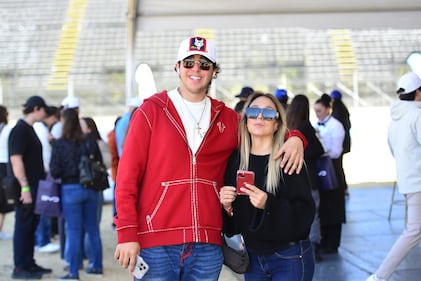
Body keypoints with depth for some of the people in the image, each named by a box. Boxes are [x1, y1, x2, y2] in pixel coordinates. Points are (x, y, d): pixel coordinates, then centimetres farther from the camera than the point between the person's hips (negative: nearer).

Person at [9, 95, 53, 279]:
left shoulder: (29, 129, 15)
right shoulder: (20, 130, -14)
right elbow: (16, 160, -19)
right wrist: (25, 187, -21)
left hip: (34, 186, 9)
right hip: (26, 188, -9)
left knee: (31, 226, 13)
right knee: (23, 227, -2)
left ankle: (29, 264, 21)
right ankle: (20, 268, 5)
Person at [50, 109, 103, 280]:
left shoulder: (60, 144, -10)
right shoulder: (90, 142, 0)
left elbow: (55, 171, -11)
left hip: (71, 189, -4)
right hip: (90, 189, 4)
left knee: (74, 231, 1)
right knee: (92, 229, 14)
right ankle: (96, 266, 23)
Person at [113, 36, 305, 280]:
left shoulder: (228, 119, 11)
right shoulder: (151, 111, 3)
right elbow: (128, 176, -1)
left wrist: (294, 138, 0)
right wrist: (127, 234, -8)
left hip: (207, 247, 3)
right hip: (156, 245, -3)